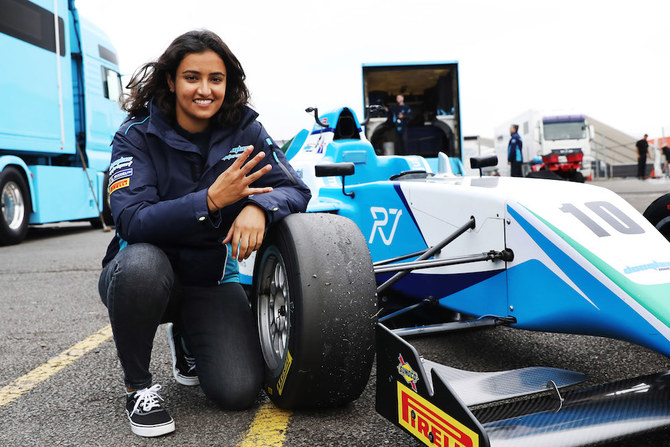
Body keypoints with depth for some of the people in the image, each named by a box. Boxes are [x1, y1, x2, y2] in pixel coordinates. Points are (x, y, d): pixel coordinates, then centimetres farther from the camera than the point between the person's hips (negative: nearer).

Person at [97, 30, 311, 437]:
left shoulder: (244, 129, -5)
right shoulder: (137, 135, -12)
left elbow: (295, 189, -8)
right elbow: (131, 221, -24)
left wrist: (259, 206, -31)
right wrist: (210, 200, -37)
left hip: (212, 280, 2)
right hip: (144, 277, -1)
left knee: (240, 391, -15)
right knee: (141, 260, -38)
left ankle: (186, 337, 20)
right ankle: (138, 384, -10)